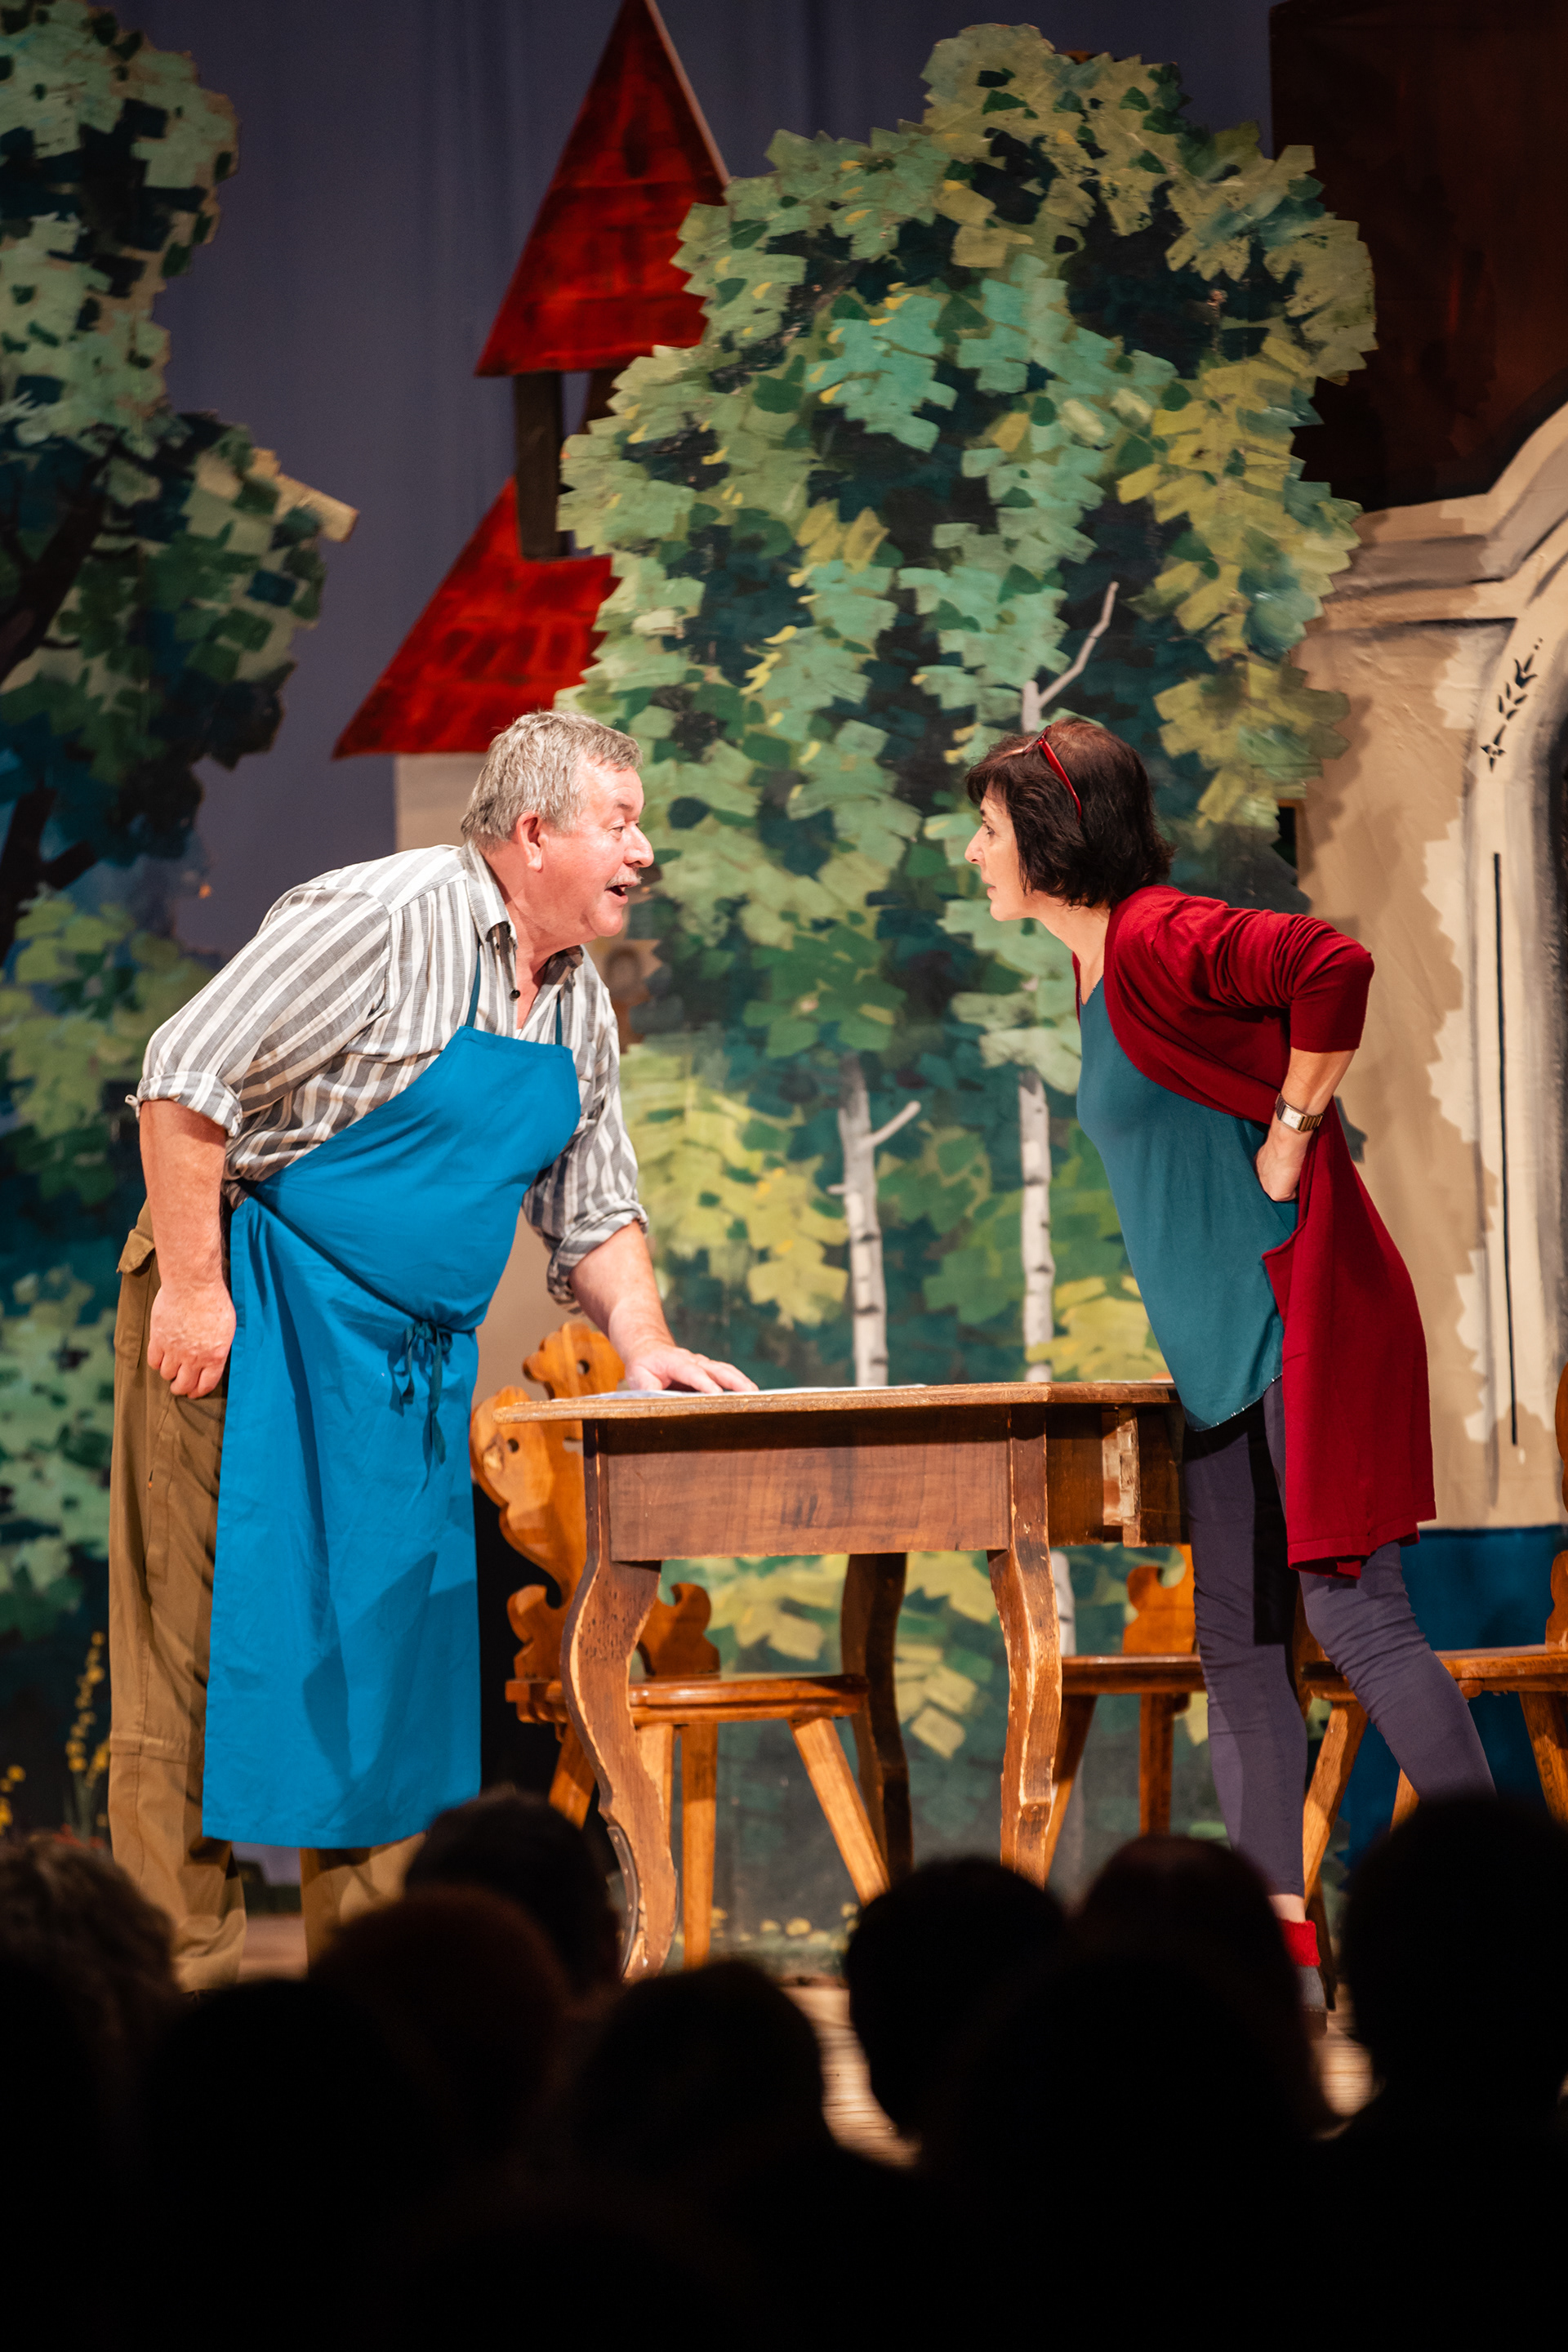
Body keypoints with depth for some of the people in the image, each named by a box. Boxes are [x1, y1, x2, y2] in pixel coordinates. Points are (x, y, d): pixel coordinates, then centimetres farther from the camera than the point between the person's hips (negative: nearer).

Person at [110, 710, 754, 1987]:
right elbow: (186, 1074, -18)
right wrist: (191, 1285, -20)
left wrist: (645, 1343, 3)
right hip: (254, 1315, -8)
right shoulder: (384, 920, -16)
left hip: (414, 1350, 8)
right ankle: (181, 1975, -4)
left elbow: (593, 1210, 20)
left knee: (400, 1637, 7)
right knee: (213, 1641, -6)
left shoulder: (580, 1008, 10)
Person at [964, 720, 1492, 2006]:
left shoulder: (1160, 938, -14)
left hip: (1306, 1323, -10)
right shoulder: (1101, 967, 16)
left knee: (1355, 1616, -11)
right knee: (1238, 1644, 7)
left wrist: (1291, 1137, -19)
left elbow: (1333, 963, -28)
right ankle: (1279, 1941, 9)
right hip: (1225, 1356, 10)